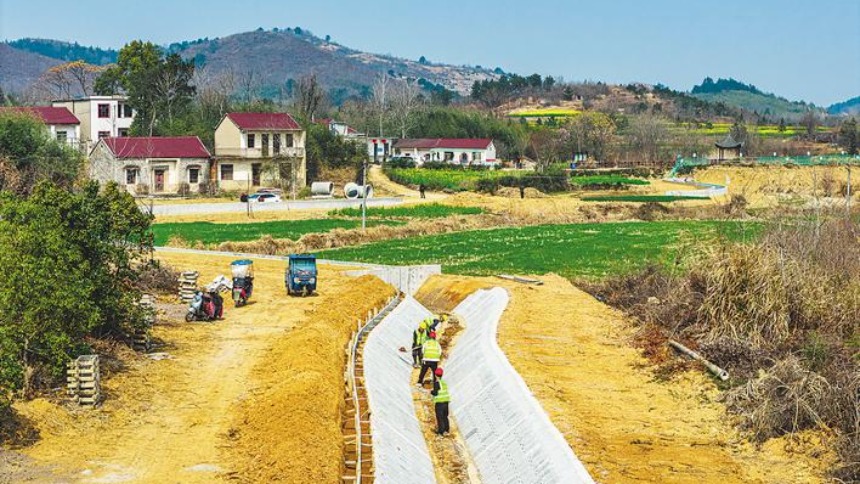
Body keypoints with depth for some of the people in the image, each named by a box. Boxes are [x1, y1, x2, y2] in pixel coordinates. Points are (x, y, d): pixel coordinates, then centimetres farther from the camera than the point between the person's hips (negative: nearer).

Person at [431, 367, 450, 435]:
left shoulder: (436, 383, -15)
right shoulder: (444, 382, 6)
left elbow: (435, 393, -19)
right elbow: (445, 391, 11)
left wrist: (431, 392, 2)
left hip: (439, 402, -7)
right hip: (446, 401, 7)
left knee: (439, 417, 0)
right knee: (445, 416, 19)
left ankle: (441, 431, 1)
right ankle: (447, 429, 27)